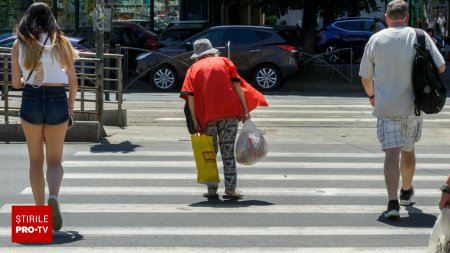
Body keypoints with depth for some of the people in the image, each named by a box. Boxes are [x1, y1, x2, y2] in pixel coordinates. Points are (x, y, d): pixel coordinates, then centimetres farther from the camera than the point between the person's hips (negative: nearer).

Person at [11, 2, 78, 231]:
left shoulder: (19, 44, 2)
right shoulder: (60, 42, 1)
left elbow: (16, 83, 3)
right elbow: (73, 80, 1)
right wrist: (71, 106, 13)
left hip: (31, 101, 0)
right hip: (57, 101, 0)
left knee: (36, 160, 13)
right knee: (54, 160, 7)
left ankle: (40, 210, 13)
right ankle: (53, 197, -21)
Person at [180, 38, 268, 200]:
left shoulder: (193, 68, 13)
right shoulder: (224, 61, 14)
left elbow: (190, 95, 0)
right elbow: (237, 85, 2)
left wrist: (195, 120, -1)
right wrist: (245, 109, 0)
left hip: (207, 115, 0)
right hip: (230, 111, 0)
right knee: (228, 151, 5)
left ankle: (212, 190, 7)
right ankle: (230, 189, 0)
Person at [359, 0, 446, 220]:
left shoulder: (376, 39, 0)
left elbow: (365, 77, 6)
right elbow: (440, 66, -5)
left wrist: (372, 95, 24)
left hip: (385, 106, -1)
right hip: (412, 105, 1)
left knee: (391, 153, -6)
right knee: (408, 150, 20)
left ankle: (393, 202, -20)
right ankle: (406, 192, 39)